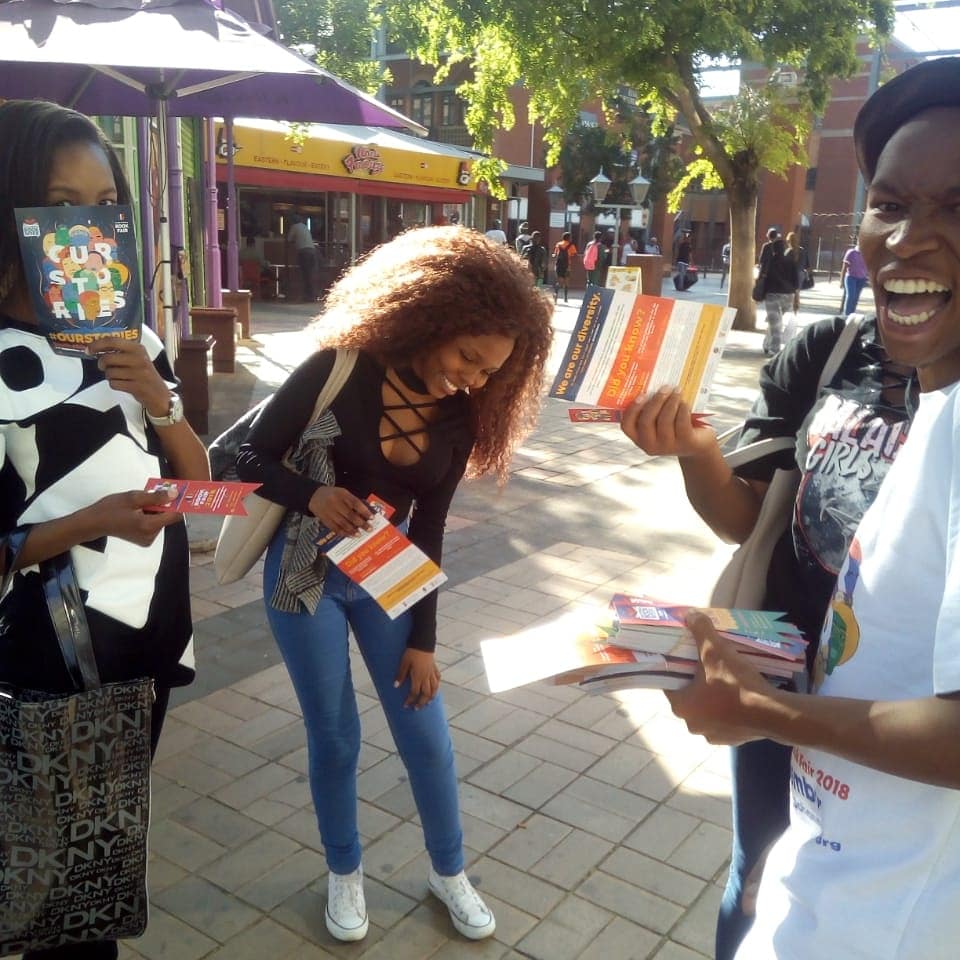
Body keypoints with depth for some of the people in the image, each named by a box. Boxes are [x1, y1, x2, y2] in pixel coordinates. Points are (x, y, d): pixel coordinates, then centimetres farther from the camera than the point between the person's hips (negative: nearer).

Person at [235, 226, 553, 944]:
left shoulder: (461, 415, -8)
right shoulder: (340, 369, -21)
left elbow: (429, 529, -2)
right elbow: (252, 461, -13)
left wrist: (422, 638, -1)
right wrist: (312, 496, -34)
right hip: (307, 571, -3)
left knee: (426, 733, 8)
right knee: (334, 735, 9)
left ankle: (449, 870, 32)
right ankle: (344, 871, 35)